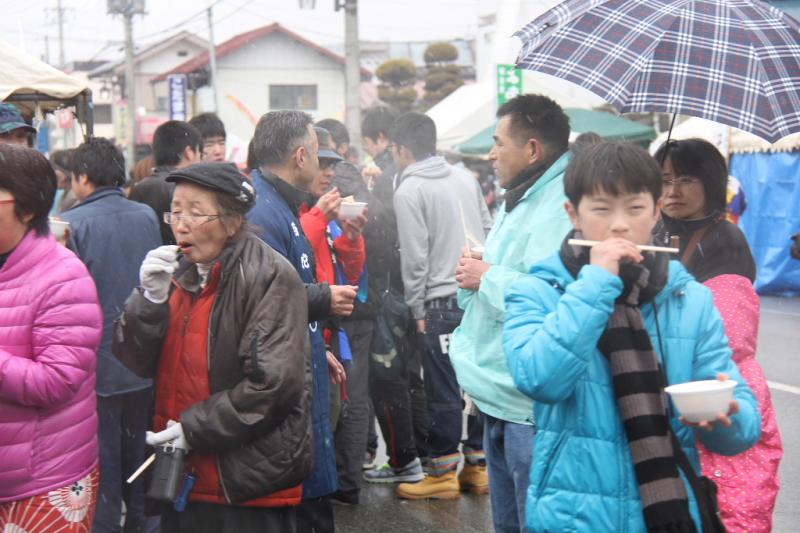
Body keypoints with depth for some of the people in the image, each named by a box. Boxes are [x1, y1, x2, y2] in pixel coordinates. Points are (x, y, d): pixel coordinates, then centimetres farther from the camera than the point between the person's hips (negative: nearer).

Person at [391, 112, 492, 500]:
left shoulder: (408, 191, -9)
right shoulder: (465, 177, 10)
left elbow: (415, 257, -11)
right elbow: (488, 231, 13)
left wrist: (417, 308, -3)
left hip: (442, 301, -6)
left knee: (443, 390, 2)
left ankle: (443, 473, 10)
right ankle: (478, 467, 19)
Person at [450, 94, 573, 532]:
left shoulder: (560, 207, -19)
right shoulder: (517, 202, 16)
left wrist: (488, 276, -18)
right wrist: (472, 276, 3)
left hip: (530, 409, -11)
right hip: (499, 397, 11)